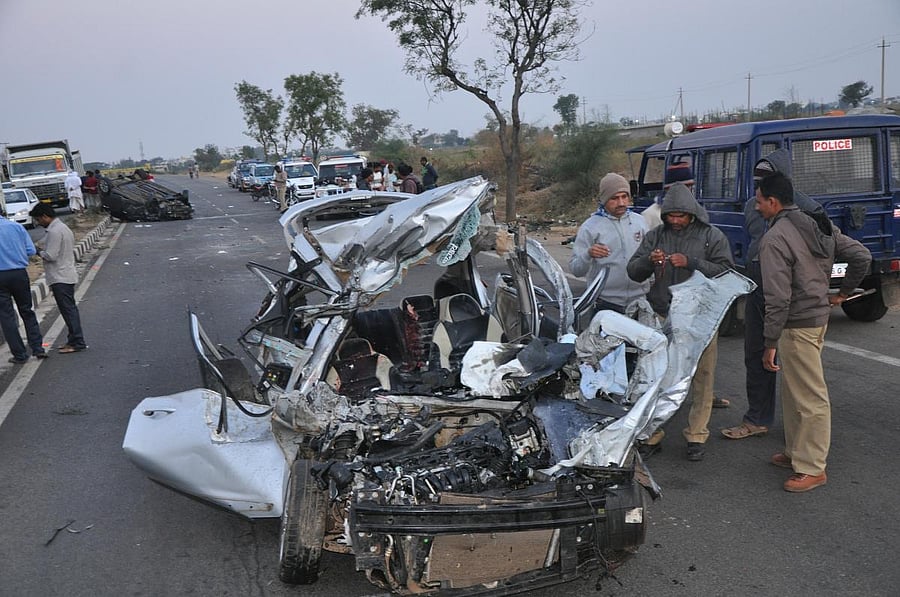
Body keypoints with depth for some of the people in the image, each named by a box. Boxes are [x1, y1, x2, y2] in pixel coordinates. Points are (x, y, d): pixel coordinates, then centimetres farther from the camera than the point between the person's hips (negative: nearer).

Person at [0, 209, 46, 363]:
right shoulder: (17, 227, 0)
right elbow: (31, 251, 0)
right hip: (20, 273, 2)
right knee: (27, 312, 15)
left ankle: (20, 355, 9)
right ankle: (38, 349, 14)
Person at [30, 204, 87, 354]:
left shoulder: (54, 231, -17)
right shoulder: (63, 227, 16)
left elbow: (51, 256, -21)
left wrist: (39, 252, -3)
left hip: (60, 278, -10)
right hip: (67, 275, 10)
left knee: (68, 309, -7)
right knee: (70, 309, 13)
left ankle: (77, 343, -5)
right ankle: (74, 340, 19)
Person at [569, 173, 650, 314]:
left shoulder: (639, 221, 9)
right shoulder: (590, 227, -6)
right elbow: (575, 270, -9)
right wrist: (588, 254, -29)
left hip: (640, 299, 4)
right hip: (606, 303, -4)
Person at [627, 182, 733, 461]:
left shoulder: (712, 236, 2)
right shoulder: (655, 236, 10)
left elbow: (725, 271, -7)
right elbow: (633, 272, 8)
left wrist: (691, 262, -18)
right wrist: (649, 260, -13)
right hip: (661, 317, 2)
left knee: (701, 379, 3)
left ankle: (696, 435, 14)